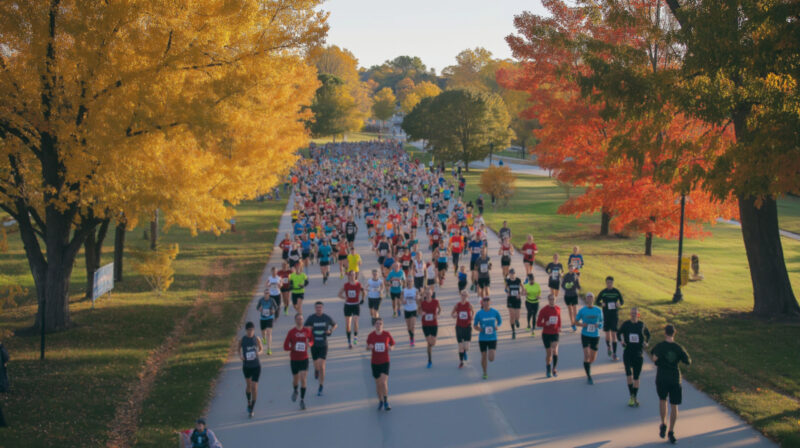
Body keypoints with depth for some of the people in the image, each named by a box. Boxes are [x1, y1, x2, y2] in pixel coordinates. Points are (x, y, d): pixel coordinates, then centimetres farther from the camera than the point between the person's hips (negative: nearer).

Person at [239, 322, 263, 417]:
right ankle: (249, 403, 43)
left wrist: (259, 352, -17)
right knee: (248, 385, 17)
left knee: (254, 387, -7)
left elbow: (261, 348, 6)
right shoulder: (242, 340, -7)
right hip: (246, 365, 2)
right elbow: (239, 350, 7)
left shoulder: (257, 339, -8)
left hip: (256, 366, -2)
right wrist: (240, 356, -15)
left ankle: (251, 409, 1)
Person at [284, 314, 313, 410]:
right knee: (295, 379, 10)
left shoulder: (307, 331, 0)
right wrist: (293, 348, -22)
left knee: (303, 379, -10)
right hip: (294, 359, 0)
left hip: (304, 359, 1)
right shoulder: (291, 332, -6)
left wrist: (309, 344, -8)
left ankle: (302, 400, -3)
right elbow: (285, 347, -5)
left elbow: (312, 340, 16)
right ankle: (295, 391, 45)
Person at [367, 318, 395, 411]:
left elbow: (392, 344, 9)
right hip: (375, 363, 2)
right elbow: (367, 347, 9)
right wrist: (369, 347, -15)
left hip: (385, 362, -2)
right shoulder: (371, 336, -3)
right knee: (378, 383, 9)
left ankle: (386, 402, -6)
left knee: (384, 382, -16)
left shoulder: (387, 334, -5)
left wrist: (391, 348, -14)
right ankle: (380, 401, 28)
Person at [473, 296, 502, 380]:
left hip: (493, 338, 0)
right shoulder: (479, 313, -6)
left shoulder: (495, 312, -5)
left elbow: (500, 321, 10)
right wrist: (478, 328, -19)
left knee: (491, 359, -8)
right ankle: (485, 373, 30)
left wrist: (497, 326, -10)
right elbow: (475, 325, 3)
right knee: (484, 357, 6)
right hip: (482, 338, 0)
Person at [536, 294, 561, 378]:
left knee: (555, 351, -17)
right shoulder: (544, 310, -8)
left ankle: (555, 368, -3)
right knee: (549, 353, 3)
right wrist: (545, 323, -27)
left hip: (555, 334, 2)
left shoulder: (558, 309, 4)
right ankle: (548, 370, 24)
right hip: (546, 334, -2)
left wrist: (559, 328, 3)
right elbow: (538, 323, -8)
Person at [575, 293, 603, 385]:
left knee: (593, 358, 8)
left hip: (595, 336, 2)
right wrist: (582, 325, -14)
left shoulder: (598, 310, 2)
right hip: (585, 335, -2)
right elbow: (576, 322, 6)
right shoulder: (582, 310, -2)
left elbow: (601, 322, 11)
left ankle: (588, 364, 44)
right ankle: (589, 376, -5)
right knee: (587, 356, -13)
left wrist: (598, 325, -12)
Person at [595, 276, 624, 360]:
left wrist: (620, 304, -16)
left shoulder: (617, 292, -2)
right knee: (607, 334, 6)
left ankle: (614, 354, -2)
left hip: (615, 315, -1)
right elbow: (597, 301, 8)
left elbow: (622, 301, 7)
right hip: (606, 315, 1)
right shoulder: (603, 292, -1)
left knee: (614, 334, -5)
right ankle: (609, 348, 36)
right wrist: (601, 304, -14)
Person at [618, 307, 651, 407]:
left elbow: (648, 334, 17)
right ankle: (632, 396, -2)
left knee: (636, 377, 7)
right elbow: (619, 334, 13)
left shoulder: (641, 325, 1)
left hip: (638, 353, 1)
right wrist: (621, 340, -7)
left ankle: (635, 398, 21)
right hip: (628, 353, -1)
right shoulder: (625, 324, -1)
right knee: (629, 374, -17)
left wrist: (646, 342, -1)